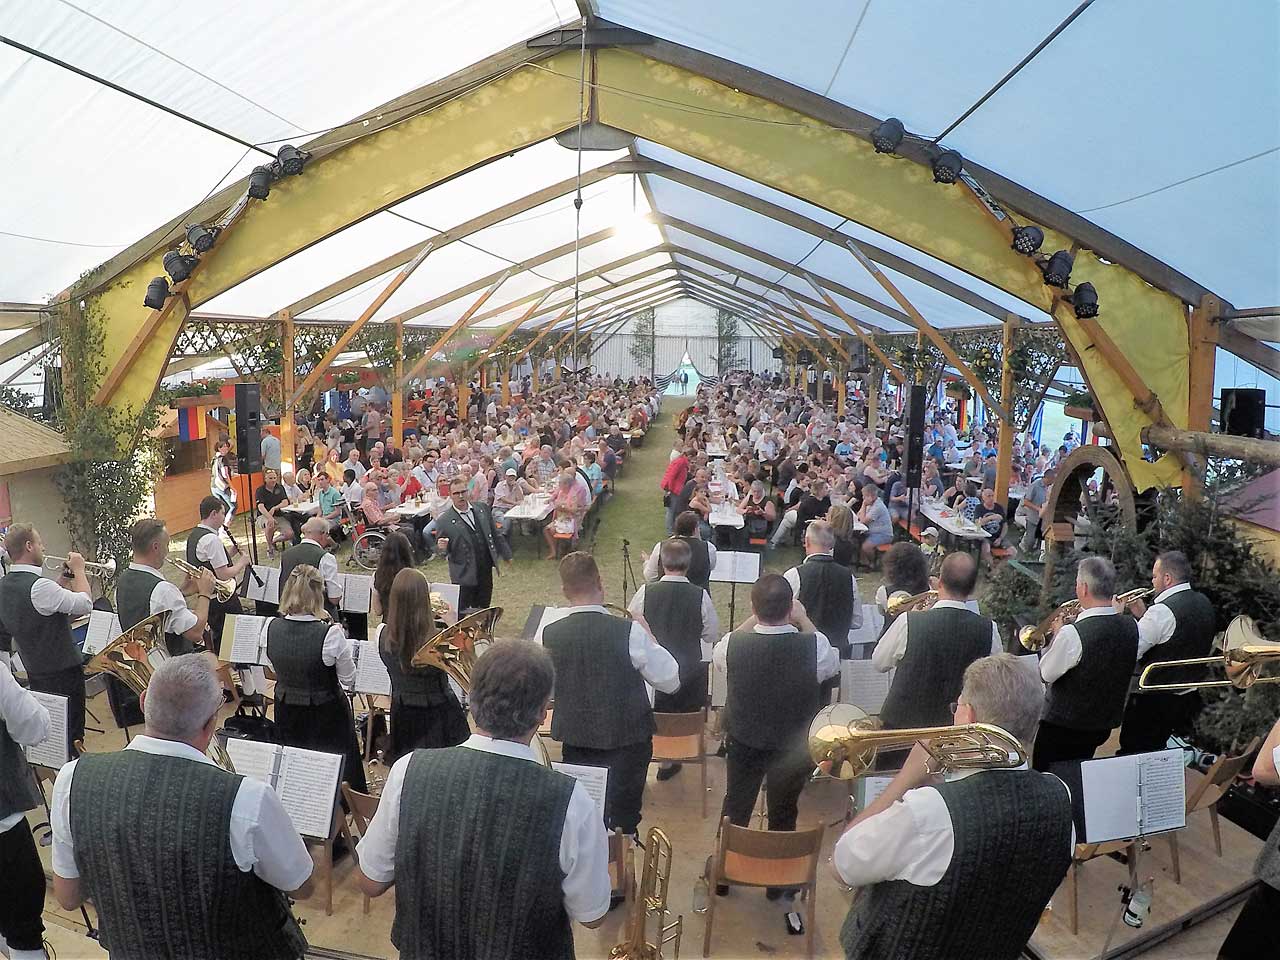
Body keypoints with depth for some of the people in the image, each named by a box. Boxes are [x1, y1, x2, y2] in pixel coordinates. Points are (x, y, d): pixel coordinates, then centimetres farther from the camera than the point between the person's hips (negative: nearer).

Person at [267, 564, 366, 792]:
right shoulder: (330, 634, -26)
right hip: (325, 716, -4)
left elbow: (276, 670, 7)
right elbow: (348, 679, -12)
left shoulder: (272, 627, -11)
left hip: (286, 713, 5)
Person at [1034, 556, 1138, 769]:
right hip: (1105, 724, 6)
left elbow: (1045, 674, -13)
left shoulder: (1071, 634, -28)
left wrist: (1056, 636, -2)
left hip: (1062, 727, -6)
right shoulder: (1131, 627, -7)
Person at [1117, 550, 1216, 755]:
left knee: (1131, 752, 1)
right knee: (1156, 750, 21)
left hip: (1154, 701, -9)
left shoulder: (1162, 611, -24)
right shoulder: (1203, 603, 4)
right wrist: (1144, 615, 8)